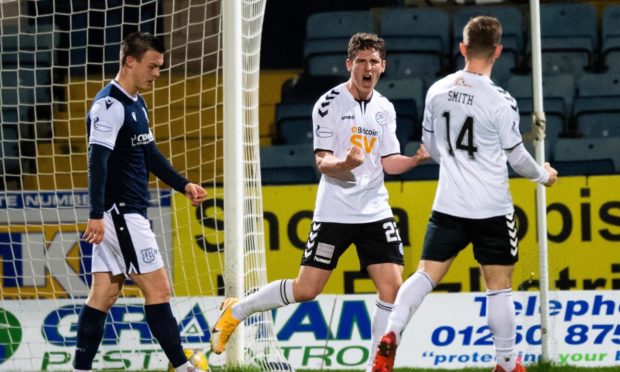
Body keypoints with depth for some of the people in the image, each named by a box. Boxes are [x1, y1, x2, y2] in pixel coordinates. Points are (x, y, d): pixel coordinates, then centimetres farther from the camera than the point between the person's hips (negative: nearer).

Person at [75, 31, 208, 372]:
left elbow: (149, 155, 27)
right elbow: (97, 160, -23)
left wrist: (183, 185, 22)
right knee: (157, 288, -6)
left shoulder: (136, 104, 16)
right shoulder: (110, 106, -15)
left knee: (104, 294, 7)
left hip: (128, 213, 10)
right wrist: (96, 214, -30)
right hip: (120, 213, -10)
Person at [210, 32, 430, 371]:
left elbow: (388, 163, 13)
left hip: (375, 212, 5)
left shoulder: (385, 109, 10)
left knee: (392, 288, -8)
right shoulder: (330, 103, -7)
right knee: (306, 289, -4)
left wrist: (417, 158, -5)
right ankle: (236, 311, 18)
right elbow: (322, 161, -11)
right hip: (334, 212, -5)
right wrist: (345, 163, -31)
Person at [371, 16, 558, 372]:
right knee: (499, 287, 6)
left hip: (449, 205, 4)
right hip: (492, 209, -4)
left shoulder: (437, 91, 0)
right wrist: (544, 175, 15)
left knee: (427, 274, 7)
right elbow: (516, 156, -5)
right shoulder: (500, 101, -14)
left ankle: (390, 336, -12)